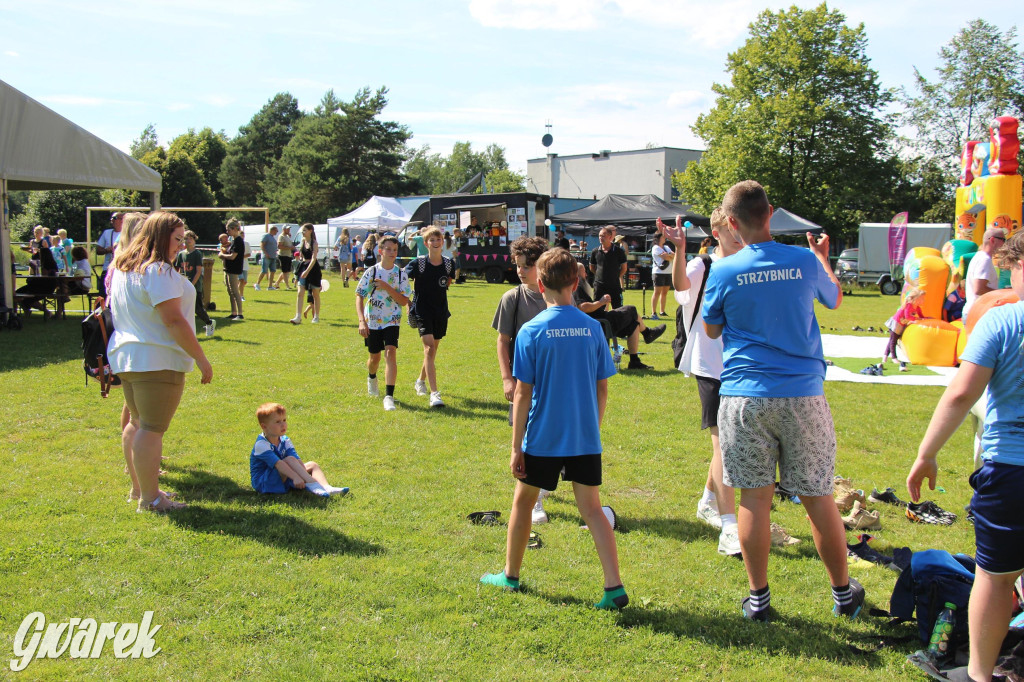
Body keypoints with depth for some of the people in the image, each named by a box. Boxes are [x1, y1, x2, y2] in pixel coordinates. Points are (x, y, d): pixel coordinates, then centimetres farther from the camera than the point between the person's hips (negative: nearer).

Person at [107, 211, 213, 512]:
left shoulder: (121, 269, 15)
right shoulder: (159, 272, -16)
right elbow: (173, 320, -20)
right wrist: (201, 359, -16)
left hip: (124, 356, 10)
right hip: (157, 360, -10)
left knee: (137, 423, 19)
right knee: (152, 428, -6)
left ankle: (138, 487, 30)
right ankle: (150, 498, -2)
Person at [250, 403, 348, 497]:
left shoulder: (285, 441, 3)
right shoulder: (261, 444, -20)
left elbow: (298, 460, -10)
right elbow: (277, 463, -33)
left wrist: (305, 475, -26)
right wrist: (295, 477, -42)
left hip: (282, 479, 8)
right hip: (262, 482, -8)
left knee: (313, 465, -2)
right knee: (290, 460, -29)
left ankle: (326, 487, -28)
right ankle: (312, 485, -40)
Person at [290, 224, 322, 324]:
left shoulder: (314, 243, -12)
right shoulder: (303, 241, 5)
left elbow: (313, 259, -21)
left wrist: (307, 271, -29)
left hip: (313, 268, -5)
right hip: (304, 266, 5)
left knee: (315, 294, 8)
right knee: (300, 293, -7)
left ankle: (316, 317, 19)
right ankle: (298, 317, -10)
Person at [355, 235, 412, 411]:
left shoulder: (401, 274, -2)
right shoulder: (371, 272, -5)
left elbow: (404, 301, -6)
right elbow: (359, 297, -5)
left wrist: (387, 287, -20)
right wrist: (361, 321, -16)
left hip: (392, 321, 0)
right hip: (372, 322, 1)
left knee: (391, 353, -19)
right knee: (375, 357, 13)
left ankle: (389, 396, -18)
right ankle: (371, 378, 49)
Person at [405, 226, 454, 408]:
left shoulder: (449, 264, 0)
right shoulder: (418, 263, -10)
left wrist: (439, 291, 8)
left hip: (440, 311, 4)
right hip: (422, 311, -4)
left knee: (433, 350, 15)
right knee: (429, 348, -16)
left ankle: (421, 381, 40)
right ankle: (434, 393, -20)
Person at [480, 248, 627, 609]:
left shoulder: (531, 331, -11)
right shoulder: (593, 328, -1)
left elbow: (523, 393, -10)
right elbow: (602, 389, 4)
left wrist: (516, 447, -4)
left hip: (542, 439, -2)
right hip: (586, 438, 3)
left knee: (523, 501, 17)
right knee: (591, 508, 8)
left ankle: (510, 575, 32)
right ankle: (615, 587, -1)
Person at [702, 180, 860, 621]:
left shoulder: (724, 271, -5)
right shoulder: (805, 262, -1)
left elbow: (710, 330, 10)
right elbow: (835, 300, 20)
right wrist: (823, 257, 38)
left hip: (745, 398, -1)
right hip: (803, 394, 1)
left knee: (755, 498, 6)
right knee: (818, 497, 10)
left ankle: (758, 597, 14)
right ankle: (843, 593, 24)